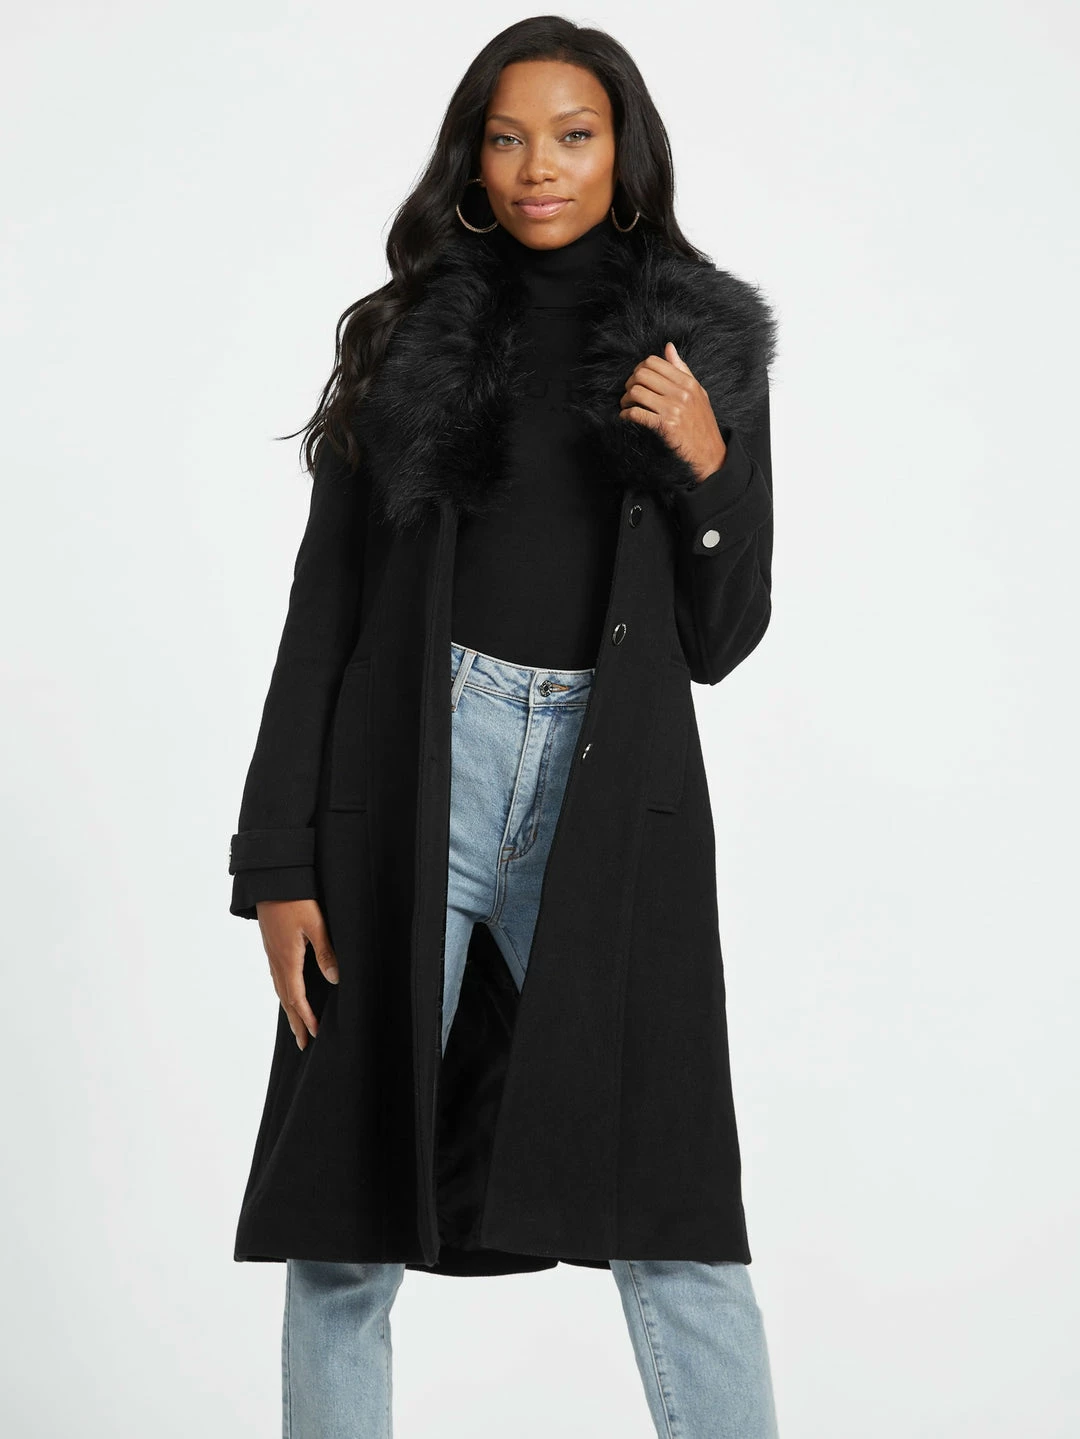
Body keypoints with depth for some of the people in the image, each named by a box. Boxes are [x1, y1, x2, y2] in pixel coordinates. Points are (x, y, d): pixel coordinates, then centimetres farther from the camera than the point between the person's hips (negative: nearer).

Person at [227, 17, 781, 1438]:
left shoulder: (708, 346, 9)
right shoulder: (413, 335, 8)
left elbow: (721, 639, 8)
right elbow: (327, 606, 5)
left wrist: (706, 466, -9)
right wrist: (279, 863, -1)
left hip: (615, 795, 0)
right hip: (412, 774, 0)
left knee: (671, 1209, -4)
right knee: (353, 1200, 2)